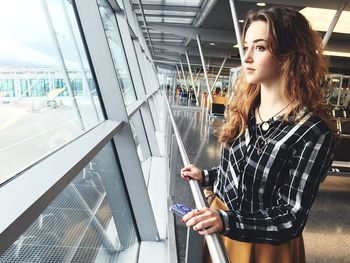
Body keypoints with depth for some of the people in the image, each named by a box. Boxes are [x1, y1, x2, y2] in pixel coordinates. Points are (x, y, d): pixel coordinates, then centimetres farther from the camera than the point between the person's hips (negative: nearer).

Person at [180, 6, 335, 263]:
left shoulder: (312, 133, -24)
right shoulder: (246, 109, -4)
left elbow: (292, 220, -21)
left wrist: (227, 221, -31)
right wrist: (206, 176, 4)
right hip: (221, 228, 6)